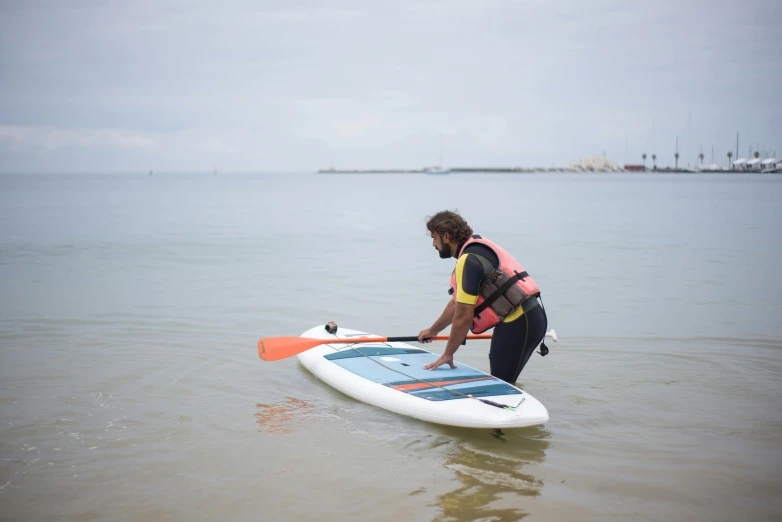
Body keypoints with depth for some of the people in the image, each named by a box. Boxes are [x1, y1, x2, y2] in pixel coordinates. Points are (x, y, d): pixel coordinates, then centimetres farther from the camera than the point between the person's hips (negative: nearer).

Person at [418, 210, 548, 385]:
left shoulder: (469, 260, -15)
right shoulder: (477, 249, 17)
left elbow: (463, 316, -15)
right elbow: (458, 302, 28)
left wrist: (447, 354, -4)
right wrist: (432, 330, 39)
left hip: (520, 323, -10)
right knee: (501, 383, 15)